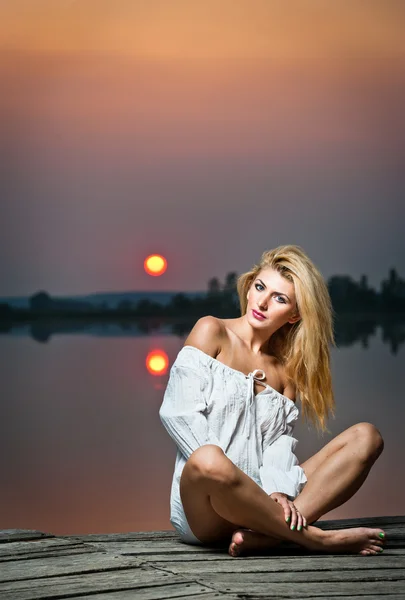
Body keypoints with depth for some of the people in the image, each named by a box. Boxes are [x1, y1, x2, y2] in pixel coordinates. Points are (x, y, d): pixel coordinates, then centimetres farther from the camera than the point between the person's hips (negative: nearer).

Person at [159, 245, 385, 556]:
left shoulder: (286, 367, 17)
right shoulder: (212, 332, 5)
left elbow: (280, 441, 5)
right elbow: (179, 411, -6)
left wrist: (278, 490, -15)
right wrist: (215, 467, -18)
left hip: (259, 499, 5)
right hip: (204, 507, -5)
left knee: (366, 437, -10)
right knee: (208, 461, -42)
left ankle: (265, 535, -29)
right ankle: (314, 538, -23)